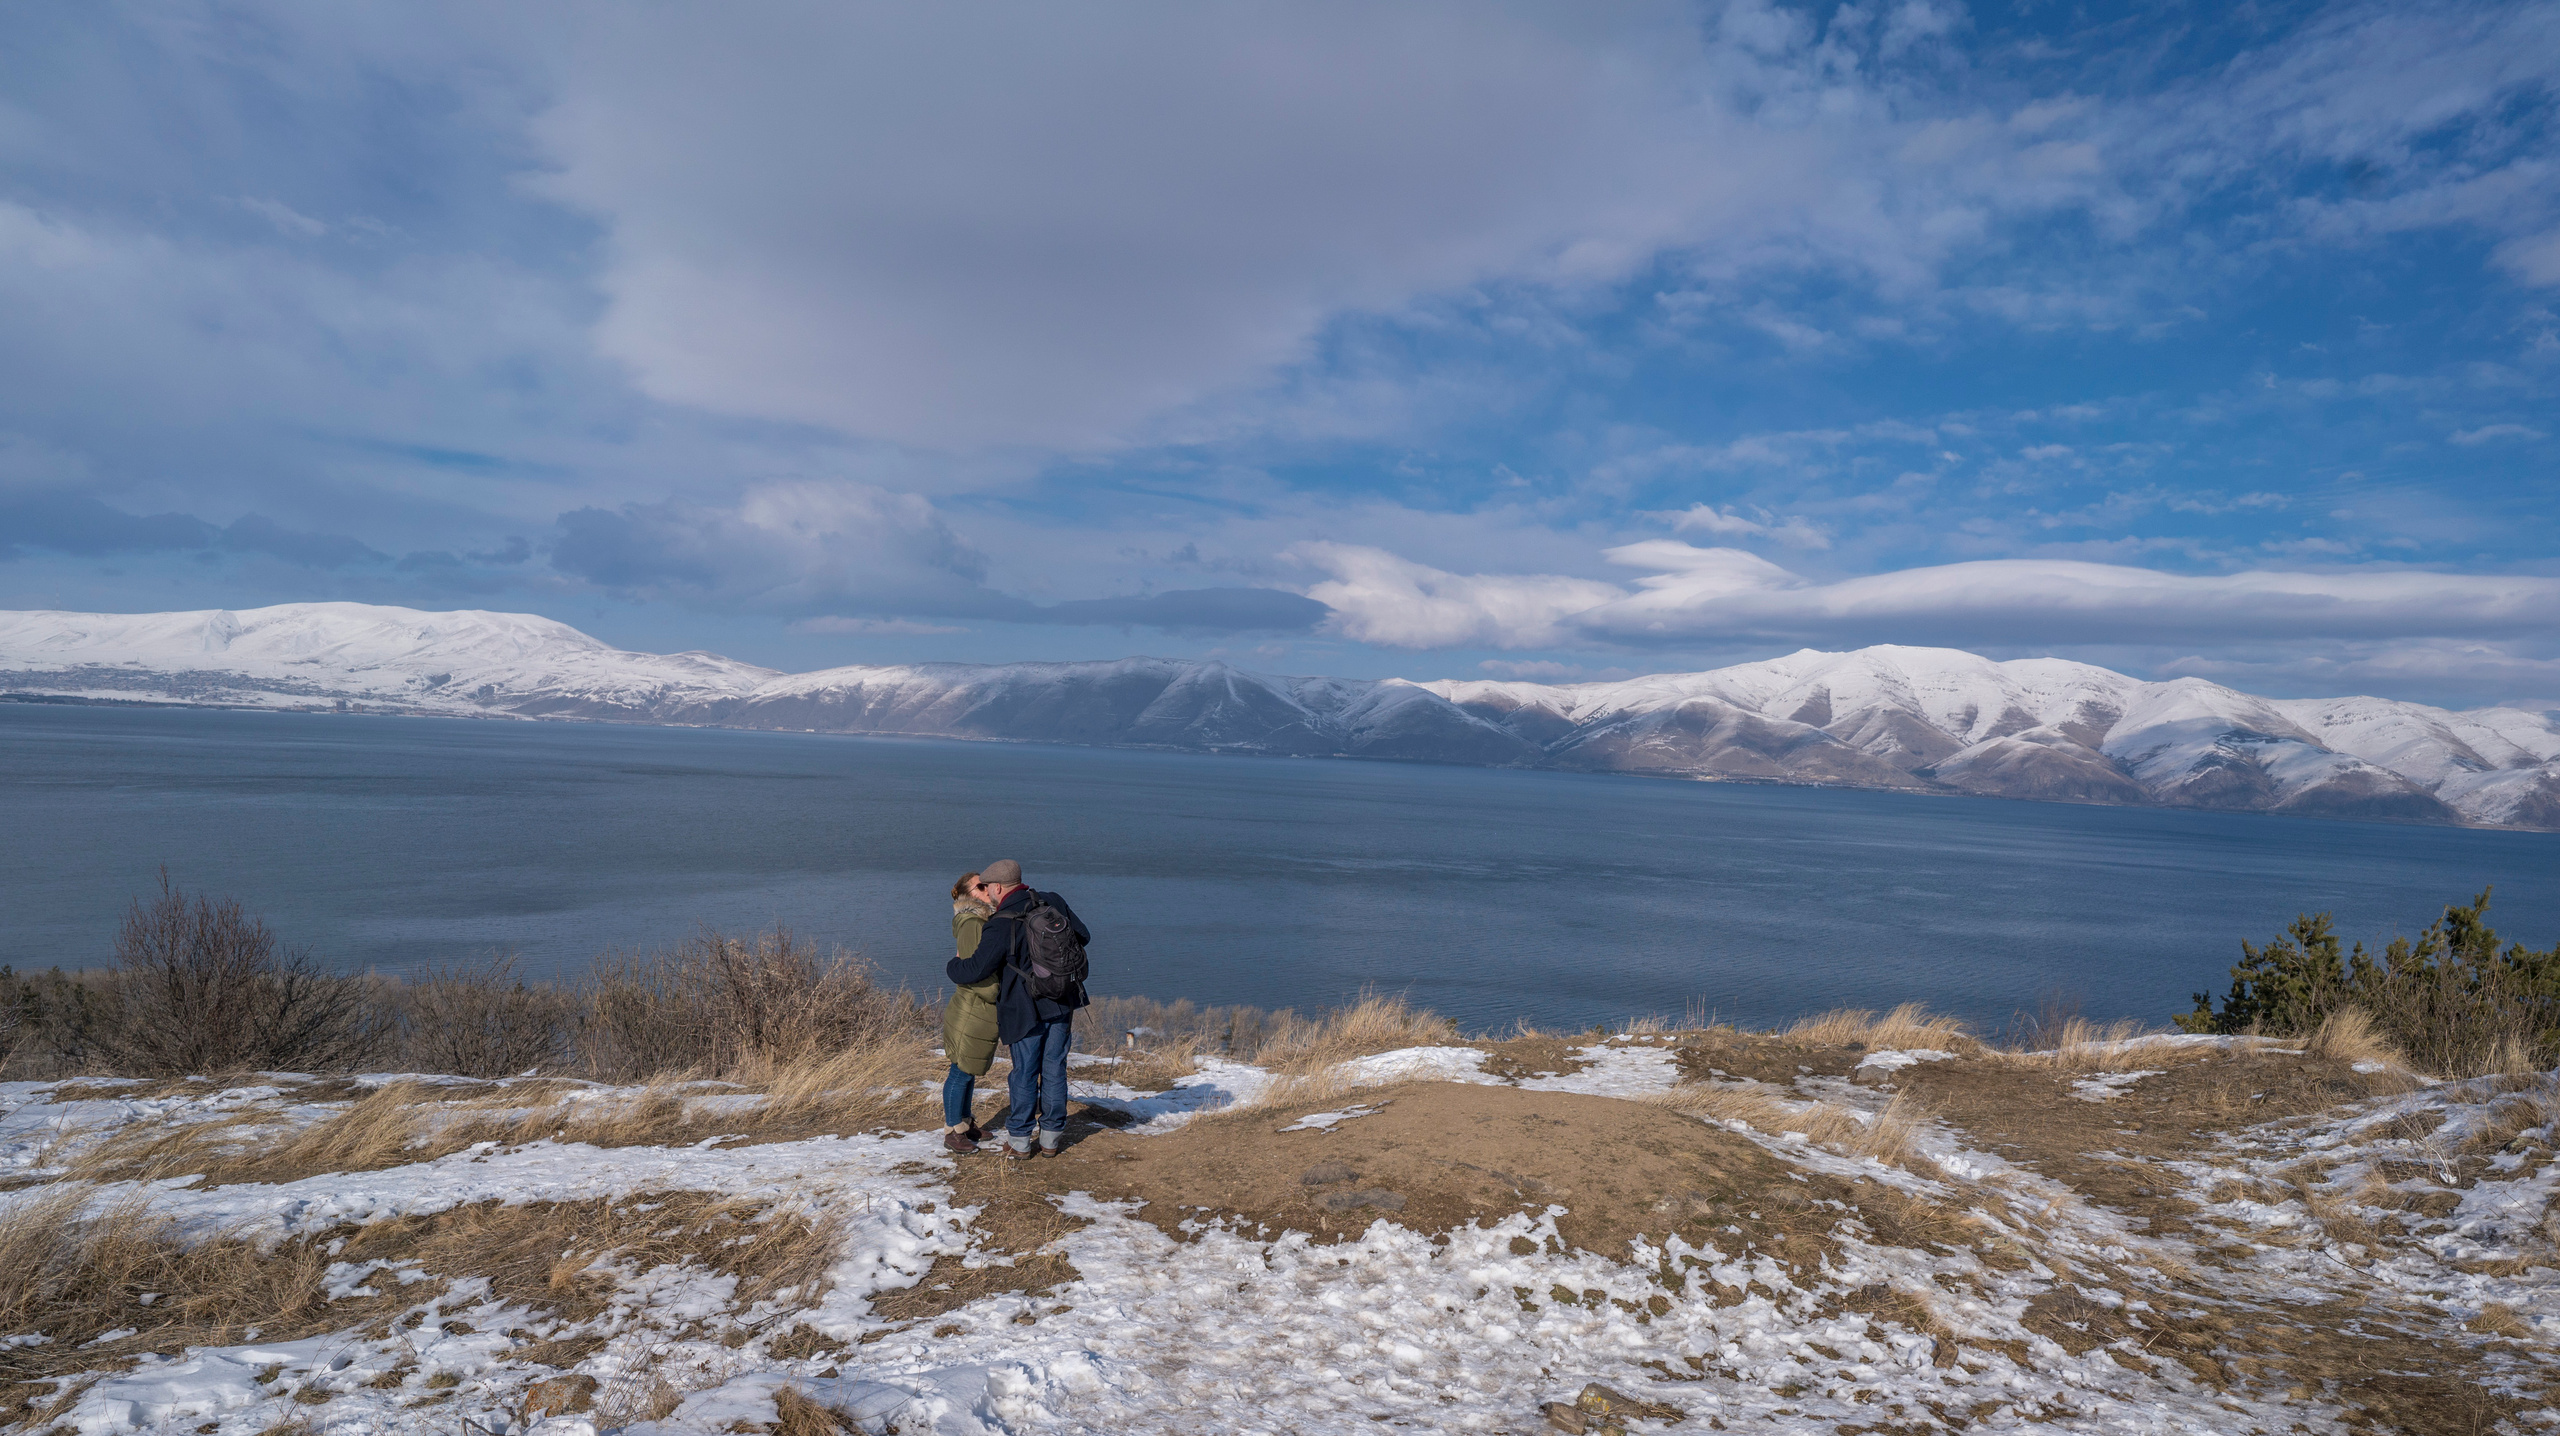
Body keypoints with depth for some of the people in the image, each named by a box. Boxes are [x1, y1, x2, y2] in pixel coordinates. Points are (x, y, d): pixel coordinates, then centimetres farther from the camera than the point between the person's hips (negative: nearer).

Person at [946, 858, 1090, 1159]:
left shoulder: (1001, 925, -17)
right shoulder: (1053, 902, -1)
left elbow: (975, 969, -14)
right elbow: (1083, 936, 9)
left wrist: (951, 968, 7)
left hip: (1025, 1010, -4)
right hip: (1062, 1004, 5)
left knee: (1024, 1073, 7)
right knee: (1054, 1071, 12)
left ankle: (1019, 1141, 15)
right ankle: (1051, 1139, 19)